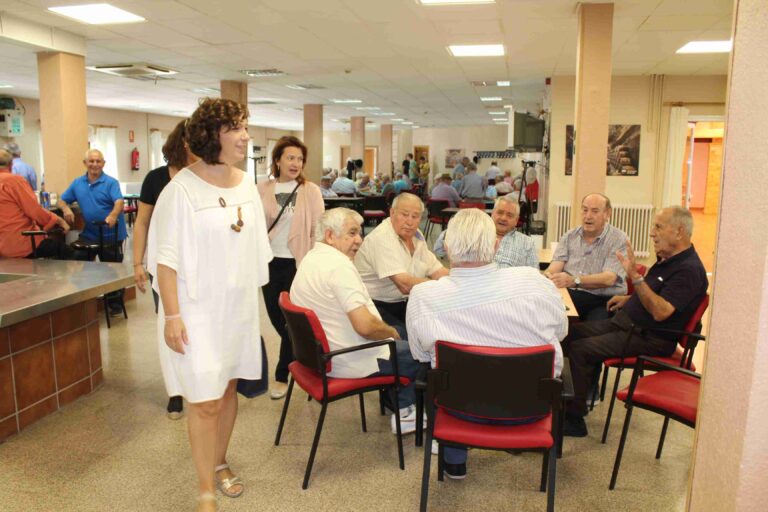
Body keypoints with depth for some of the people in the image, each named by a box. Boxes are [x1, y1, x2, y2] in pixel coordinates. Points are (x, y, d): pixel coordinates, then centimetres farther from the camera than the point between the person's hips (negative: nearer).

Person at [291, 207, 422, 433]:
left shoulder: (310, 259, 7)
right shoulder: (338, 266, -25)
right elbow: (365, 326, -31)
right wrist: (392, 332, -10)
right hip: (351, 362, -10)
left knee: (403, 347, 25)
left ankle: (402, 410, 29)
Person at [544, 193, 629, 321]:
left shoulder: (618, 239, -2)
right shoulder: (569, 236, 12)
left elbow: (609, 278, -16)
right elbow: (556, 265, 1)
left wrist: (574, 280, -33)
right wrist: (548, 275, -26)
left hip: (603, 300, -3)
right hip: (567, 295, 4)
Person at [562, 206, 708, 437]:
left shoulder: (689, 269, -19)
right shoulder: (667, 259, 12)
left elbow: (661, 311, -29)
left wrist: (635, 277, -35)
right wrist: (629, 299, 15)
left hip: (649, 338, -10)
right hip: (625, 323, 10)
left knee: (579, 350, -22)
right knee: (571, 333, 3)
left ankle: (573, 419, -10)